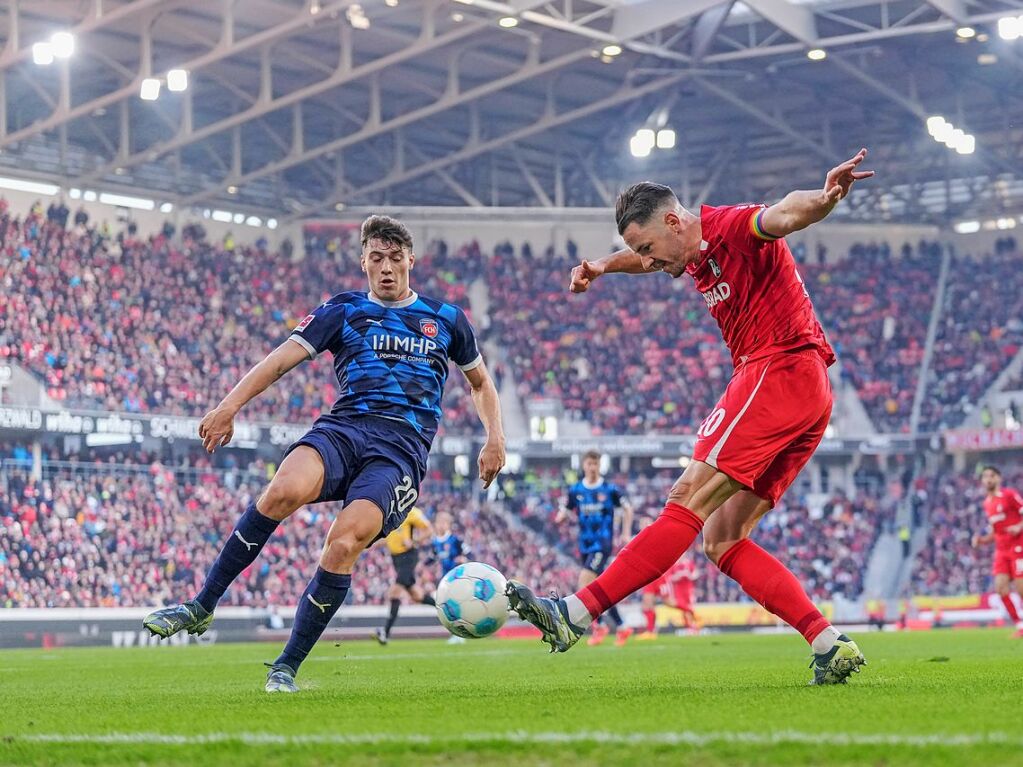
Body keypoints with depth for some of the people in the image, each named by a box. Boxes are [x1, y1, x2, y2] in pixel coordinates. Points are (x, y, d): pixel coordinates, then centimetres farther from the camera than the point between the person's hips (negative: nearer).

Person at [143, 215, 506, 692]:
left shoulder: (446, 320, 18)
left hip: (403, 446, 0)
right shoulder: (344, 311, 14)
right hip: (344, 426, 0)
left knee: (344, 542, -27)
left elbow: (480, 382, 31)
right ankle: (201, 608, -20)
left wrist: (495, 438, 13)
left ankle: (287, 667, -14)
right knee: (284, 490, -33)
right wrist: (230, 405, -13)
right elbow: (284, 357, 2)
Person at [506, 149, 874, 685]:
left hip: (778, 371, -10)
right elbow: (644, 257, 44)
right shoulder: (695, 252, 21)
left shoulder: (731, 226, -7)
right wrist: (601, 265, 27)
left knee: (689, 500, -14)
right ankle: (829, 643, -6)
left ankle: (575, 614, -19)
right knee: (722, 539, 3)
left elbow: (783, 214, -29)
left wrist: (823, 199, -50)